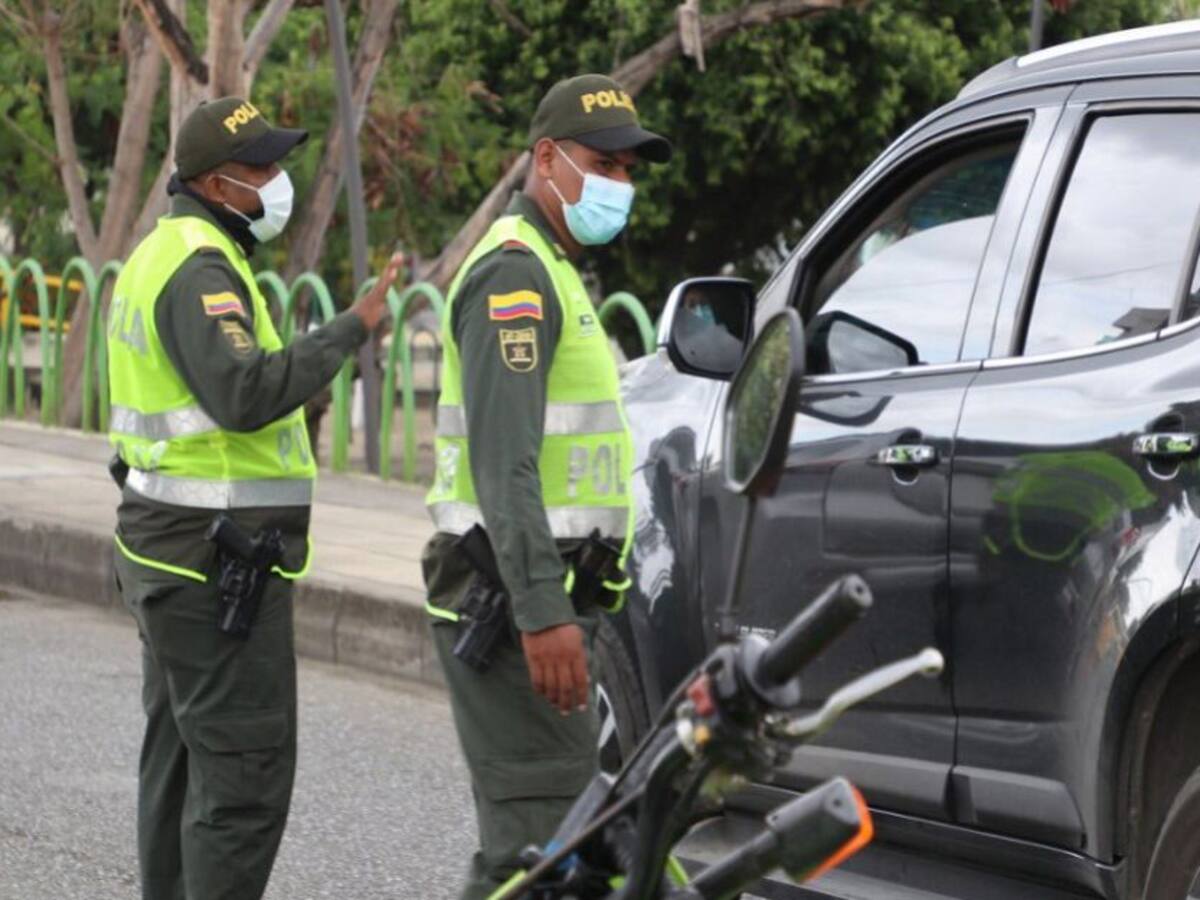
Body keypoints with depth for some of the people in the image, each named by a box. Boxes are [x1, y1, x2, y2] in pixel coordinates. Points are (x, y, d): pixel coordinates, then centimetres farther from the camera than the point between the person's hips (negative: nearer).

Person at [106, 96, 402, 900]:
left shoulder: (163, 254, 15)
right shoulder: (201, 269, -18)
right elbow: (243, 394, -32)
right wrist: (350, 329, -28)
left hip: (173, 547, 11)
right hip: (216, 561, -11)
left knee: (183, 758, 15)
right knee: (246, 770, -9)